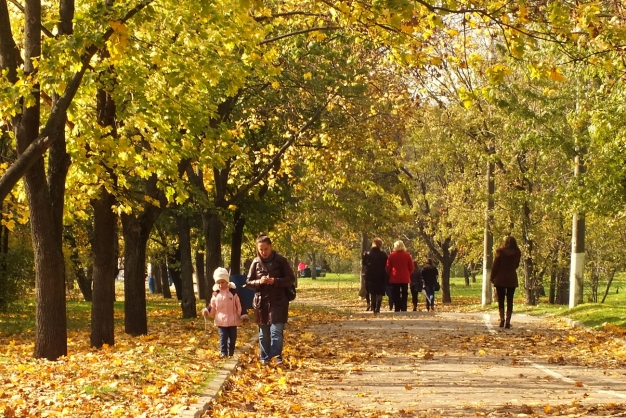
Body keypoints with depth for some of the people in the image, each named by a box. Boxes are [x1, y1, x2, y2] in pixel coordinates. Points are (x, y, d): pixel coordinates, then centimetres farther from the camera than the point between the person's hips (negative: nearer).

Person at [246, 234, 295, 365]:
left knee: (276, 330, -12)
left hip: (278, 301, -3)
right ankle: (265, 358, 17)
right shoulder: (256, 262, 3)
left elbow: (291, 279, -4)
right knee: (263, 332, 9)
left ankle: (277, 356, -10)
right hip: (261, 302, 3)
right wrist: (258, 282, -14)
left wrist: (275, 281, -19)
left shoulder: (280, 260, -5)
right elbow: (248, 282, 8)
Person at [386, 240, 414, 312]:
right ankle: (403, 309, -3)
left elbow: (388, 267, 2)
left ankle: (397, 310, -3)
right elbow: (411, 267, 3)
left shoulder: (392, 255, -2)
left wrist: (390, 275, 15)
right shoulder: (407, 255, 0)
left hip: (395, 278, 0)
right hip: (405, 278, 0)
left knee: (396, 295, 3)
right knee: (404, 295, 4)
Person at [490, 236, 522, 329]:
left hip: (500, 279, -2)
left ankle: (502, 319, -8)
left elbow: (495, 266, -5)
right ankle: (508, 322, -2)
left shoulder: (500, 252, -7)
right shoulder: (517, 253, -1)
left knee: (501, 300, 6)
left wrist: (492, 277, 4)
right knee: (510, 301, 4)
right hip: (512, 279, 2)